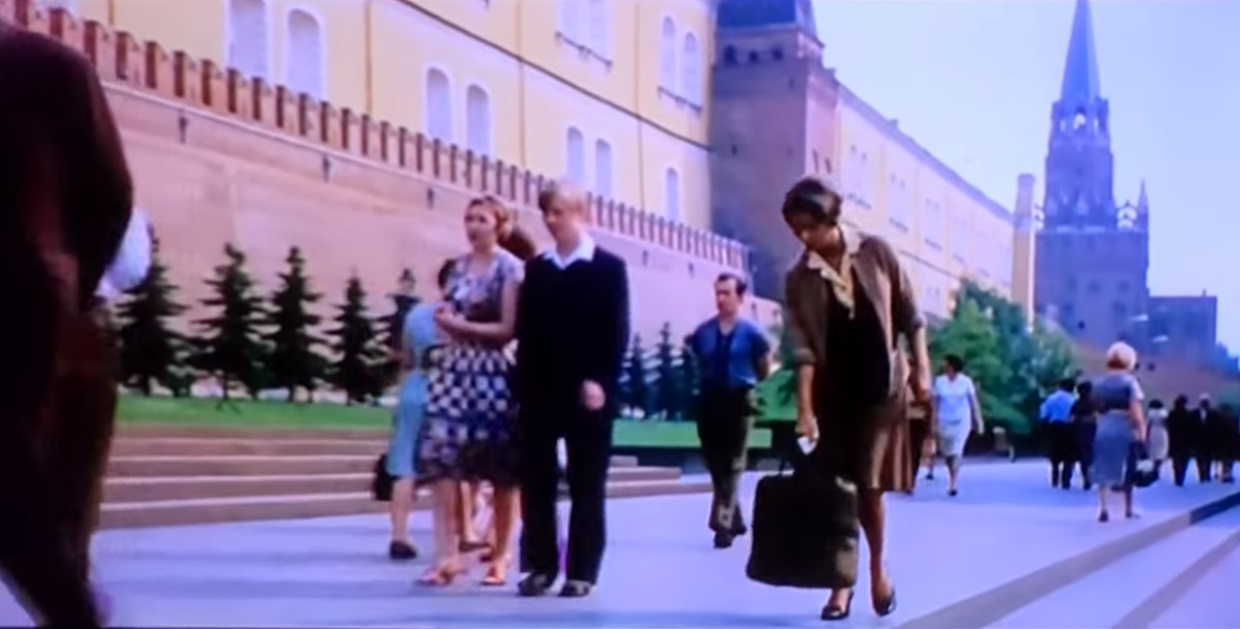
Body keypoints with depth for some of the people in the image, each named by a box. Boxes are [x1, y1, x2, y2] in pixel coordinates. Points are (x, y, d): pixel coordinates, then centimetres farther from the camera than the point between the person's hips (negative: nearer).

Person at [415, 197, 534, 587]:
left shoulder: (511, 268, -5)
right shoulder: (459, 266, 13)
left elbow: (508, 329, -10)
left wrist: (459, 325, -11)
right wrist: (445, 320, 0)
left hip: (491, 373, -5)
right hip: (453, 369, 5)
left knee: (499, 466, 3)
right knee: (441, 458, -7)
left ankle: (501, 556, 14)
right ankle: (448, 553, -6)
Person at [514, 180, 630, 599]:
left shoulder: (608, 267, 2)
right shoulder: (536, 269, 14)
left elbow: (617, 331, -4)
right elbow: (525, 331, 10)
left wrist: (600, 380, -15)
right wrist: (523, 386, 2)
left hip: (588, 389, -4)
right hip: (540, 390, 4)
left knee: (586, 484, 2)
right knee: (536, 481, 4)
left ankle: (582, 571, 5)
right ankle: (540, 565, 11)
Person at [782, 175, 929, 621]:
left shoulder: (876, 253, -6)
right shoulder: (799, 279, -6)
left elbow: (909, 316, 1)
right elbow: (803, 348, -10)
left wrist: (921, 369, -5)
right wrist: (804, 410, -16)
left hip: (881, 388, -1)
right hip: (832, 393, 1)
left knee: (869, 484, -4)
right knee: (836, 487, 0)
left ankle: (878, 567, 19)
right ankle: (842, 582, 9)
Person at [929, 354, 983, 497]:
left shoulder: (966, 381, -6)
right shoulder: (939, 381, -3)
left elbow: (974, 402, -1)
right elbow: (935, 403, 0)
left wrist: (978, 422, -1)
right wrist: (934, 423, -2)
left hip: (962, 421, -3)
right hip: (945, 421, 3)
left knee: (957, 452, -16)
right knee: (947, 453, 10)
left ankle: (953, 484, -19)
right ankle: (954, 480, 32)